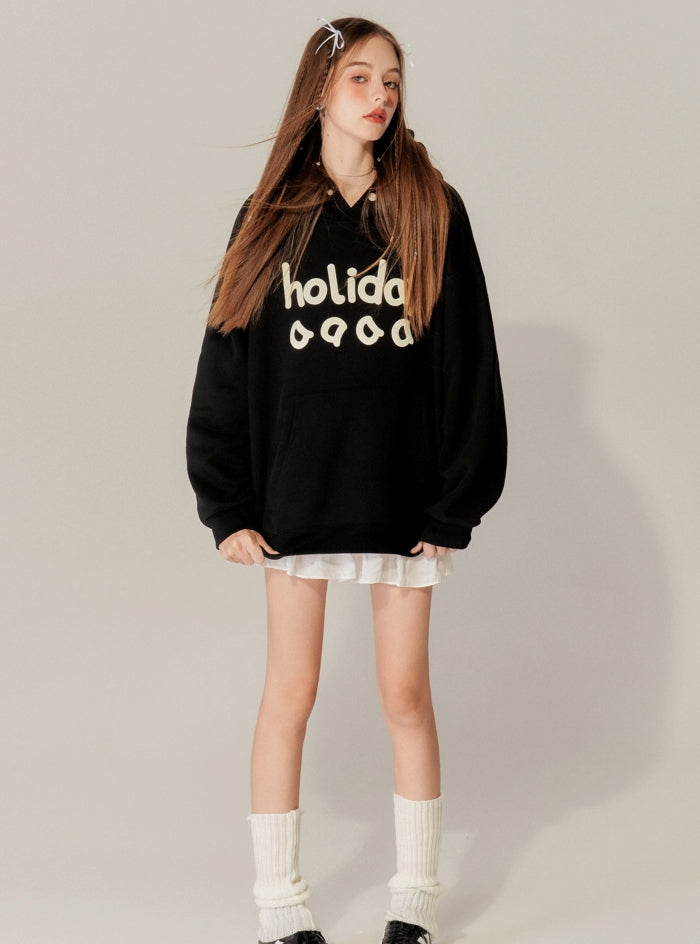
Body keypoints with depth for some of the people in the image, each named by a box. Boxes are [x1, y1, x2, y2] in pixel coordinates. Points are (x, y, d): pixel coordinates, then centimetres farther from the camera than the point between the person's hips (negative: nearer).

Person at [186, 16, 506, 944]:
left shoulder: (430, 211, 1)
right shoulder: (271, 218, 3)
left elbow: (466, 363, 0)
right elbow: (227, 361, 4)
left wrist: (455, 503, -5)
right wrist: (228, 507, -1)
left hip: (402, 494, 0)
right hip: (295, 493, 1)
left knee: (405, 695, 7)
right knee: (290, 695, 5)